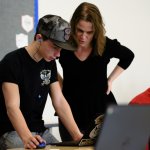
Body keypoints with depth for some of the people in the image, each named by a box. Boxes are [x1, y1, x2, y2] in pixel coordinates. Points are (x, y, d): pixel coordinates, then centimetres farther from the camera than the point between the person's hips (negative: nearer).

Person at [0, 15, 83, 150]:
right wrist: (27, 138, -40)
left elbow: (59, 101, 7)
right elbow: (12, 106, -24)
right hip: (12, 132, -7)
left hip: (40, 130, 7)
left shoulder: (50, 63, 9)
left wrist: (77, 135, -6)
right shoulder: (12, 62, -14)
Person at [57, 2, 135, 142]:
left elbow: (128, 56, 14)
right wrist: (60, 82, 4)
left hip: (100, 109, 0)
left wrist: (110, 80, 7)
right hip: (71, 110, 0)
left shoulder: (106, 46, -7)